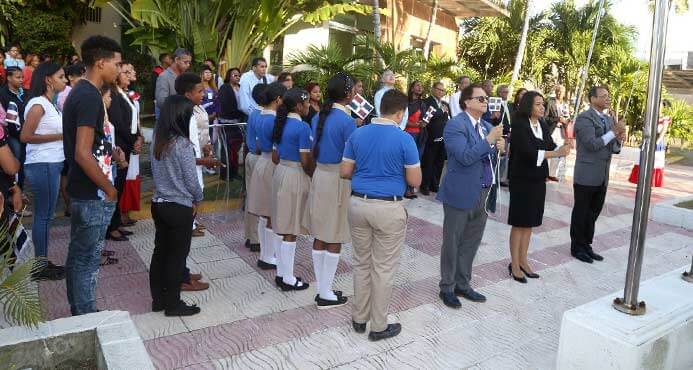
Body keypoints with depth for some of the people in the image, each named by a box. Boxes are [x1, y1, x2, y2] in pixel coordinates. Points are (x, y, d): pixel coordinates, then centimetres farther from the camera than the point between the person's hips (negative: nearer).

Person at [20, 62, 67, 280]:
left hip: (51, 164, 9)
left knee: (45, 215, 13)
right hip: (42, 165, -9)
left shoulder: (48, 103, 14)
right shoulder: (38, 104, -13)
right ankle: (41, 266, 9)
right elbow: (25, 136, -18)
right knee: (43, 215, -1)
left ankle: (44, 261, 22)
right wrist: (59, 136, -18)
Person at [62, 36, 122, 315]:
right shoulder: (90, 96, -20)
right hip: (93, 195, -10)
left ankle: (79, 312, 33)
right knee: (87, 260, 3)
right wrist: (109, 189, -16)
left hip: (82, 191, 10)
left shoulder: (80, 92, 10)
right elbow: (83, 154, -25)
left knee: (78, 256, 18)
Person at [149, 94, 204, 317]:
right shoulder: (183, 144, -19)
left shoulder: (157, 140, 2)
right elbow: (191, 179, -14)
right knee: (177, 255, 5)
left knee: (160, 251, 15)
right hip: (179, 207, -7)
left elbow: (155, 172, 10)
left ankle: (158, 299, 27)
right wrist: (198, 199, 3)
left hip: (158, 203, 7)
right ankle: (173, 304, 15)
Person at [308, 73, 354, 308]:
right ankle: (326, 294, 11)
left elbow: (314, 152, 12)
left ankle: (321, 288, 22)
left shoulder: (318, 117, 7)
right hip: (339, 178, -8)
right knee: (334, 238, 2)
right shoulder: (347, 121, -16)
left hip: (319, 175, 8)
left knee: (320, 235, 12)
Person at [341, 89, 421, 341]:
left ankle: (359, 318, 30)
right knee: (383, 268, 7)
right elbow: (415, 181, -7)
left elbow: (344, 172, 6)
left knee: (361, 263, 18)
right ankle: (378, 326, 20)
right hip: (388, 208, -4)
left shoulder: (357, 134, 3)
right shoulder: (404, 139, -11)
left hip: (358, 204, 5)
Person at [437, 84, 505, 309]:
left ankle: (463, 284, 32)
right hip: (461, 194, -8)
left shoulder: (488, 127, 13)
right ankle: (447, 287, 20)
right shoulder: (455, 125, -12)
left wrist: (499, 149, -2)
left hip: (483, 194, 8)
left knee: (471, 243, 17)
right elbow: (465, 157, -23)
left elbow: (490, 159, 17)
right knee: (452, 243, 6)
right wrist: (489, 140, -23)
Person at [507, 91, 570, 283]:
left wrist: (562, 149, -17)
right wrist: (557, 154, -26)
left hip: (538, 179, 7)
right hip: (522, 179, -6)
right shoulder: (519, 124, -13)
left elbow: (551, 146, 4)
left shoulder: (543, 125, 8)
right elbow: (528, 151, -23)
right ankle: (514, 264, 11)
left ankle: (523, 261, 22)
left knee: (530, 222, 12)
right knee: (519, 223, 1)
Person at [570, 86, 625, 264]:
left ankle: (586, 245, 27)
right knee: (581, 214, 5)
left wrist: (619, 140, -6)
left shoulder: (609, 120, 14)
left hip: (602, 177, 8)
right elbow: (592, 144, -21)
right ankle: (577, 248, 17)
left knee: (593, 214, 15)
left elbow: (614, 149, 14)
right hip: (586, 177, -7)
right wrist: (613, 132, -19)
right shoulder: (584, 118, -11)